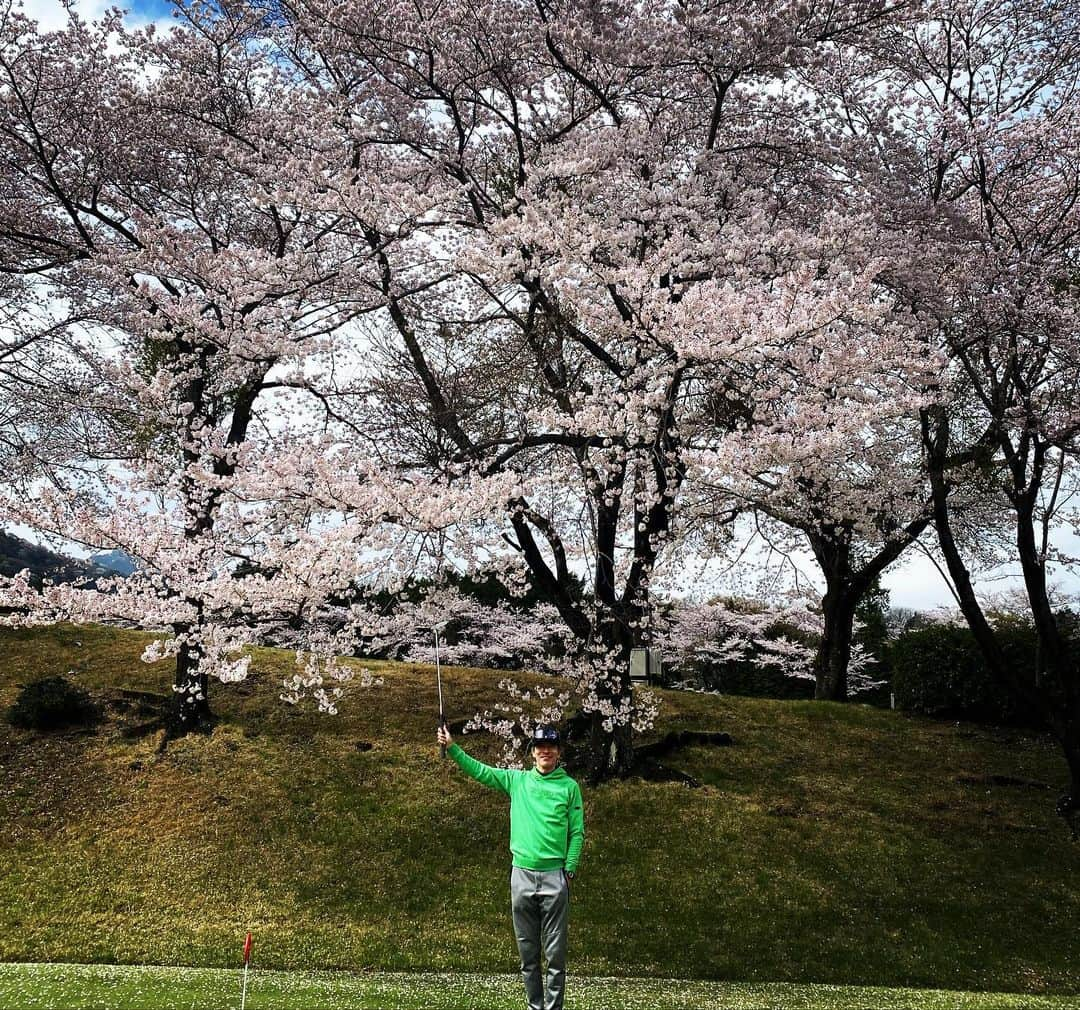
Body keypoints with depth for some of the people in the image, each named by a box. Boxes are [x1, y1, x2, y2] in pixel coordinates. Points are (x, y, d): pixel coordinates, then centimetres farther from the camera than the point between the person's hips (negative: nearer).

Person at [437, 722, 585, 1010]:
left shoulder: (569, 786, 1)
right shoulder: (517, 780, 8)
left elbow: (577, 833, 1)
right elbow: (479, 770, 4)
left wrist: (569, 871, -6)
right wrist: (451, 747, -7)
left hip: (554, 877, -3)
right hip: (521, 875, 3)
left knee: (555, 953, 0)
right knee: (528, 952, 11)